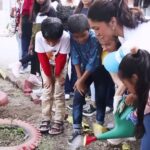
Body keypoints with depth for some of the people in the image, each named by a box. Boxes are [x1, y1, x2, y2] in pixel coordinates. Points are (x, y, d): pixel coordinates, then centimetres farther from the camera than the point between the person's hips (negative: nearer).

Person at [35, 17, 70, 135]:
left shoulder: (66, 37, -36)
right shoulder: (39, 36, -32)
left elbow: (62, 58, -24)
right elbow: (42, 58, -20)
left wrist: (57, 75, -14)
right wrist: (48, 75, -14)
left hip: (60, 66, -1)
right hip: (46, 65, 2)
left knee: (58, 93, -4)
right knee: (47, 91, 1)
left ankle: (58, 122, 2)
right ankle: (46, 119, 10)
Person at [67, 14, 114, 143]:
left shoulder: (95, 38, -32)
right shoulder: (72, 39, -20)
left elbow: (93, 63, -27)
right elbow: (76, 58, -11)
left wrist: (81, 80, -19)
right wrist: (79, 78, -12)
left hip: (100, 69, -3)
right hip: (85, 69, 4)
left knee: (100, 98, 1)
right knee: (78, 97, -3)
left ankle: (99, 125, 22)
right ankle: (77, 129, 5)